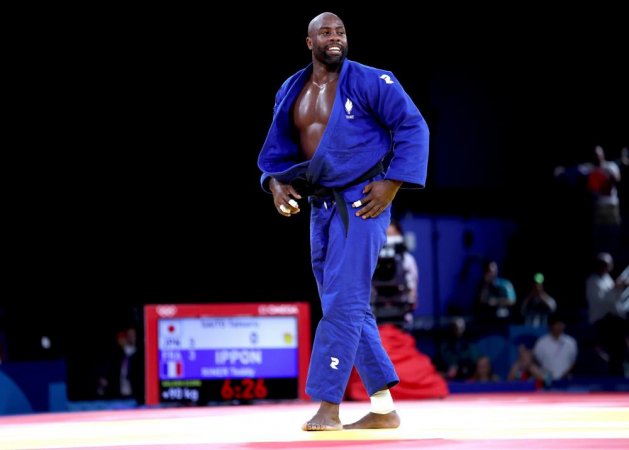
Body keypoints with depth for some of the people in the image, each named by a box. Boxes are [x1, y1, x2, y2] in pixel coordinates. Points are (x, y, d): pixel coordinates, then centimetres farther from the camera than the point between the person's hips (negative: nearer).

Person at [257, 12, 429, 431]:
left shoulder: (370, 82, -6)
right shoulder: (291, 93, 11)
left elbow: (413, 127, -7)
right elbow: (278, 148, 19)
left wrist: (392, 183, -14)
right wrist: (275, 184, 0)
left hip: (362, 203, -7)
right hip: (321, 207, 7)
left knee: (343, 303, -13)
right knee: (349, 308, 9)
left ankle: (328, 406, -11)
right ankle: (384, 408, 16)